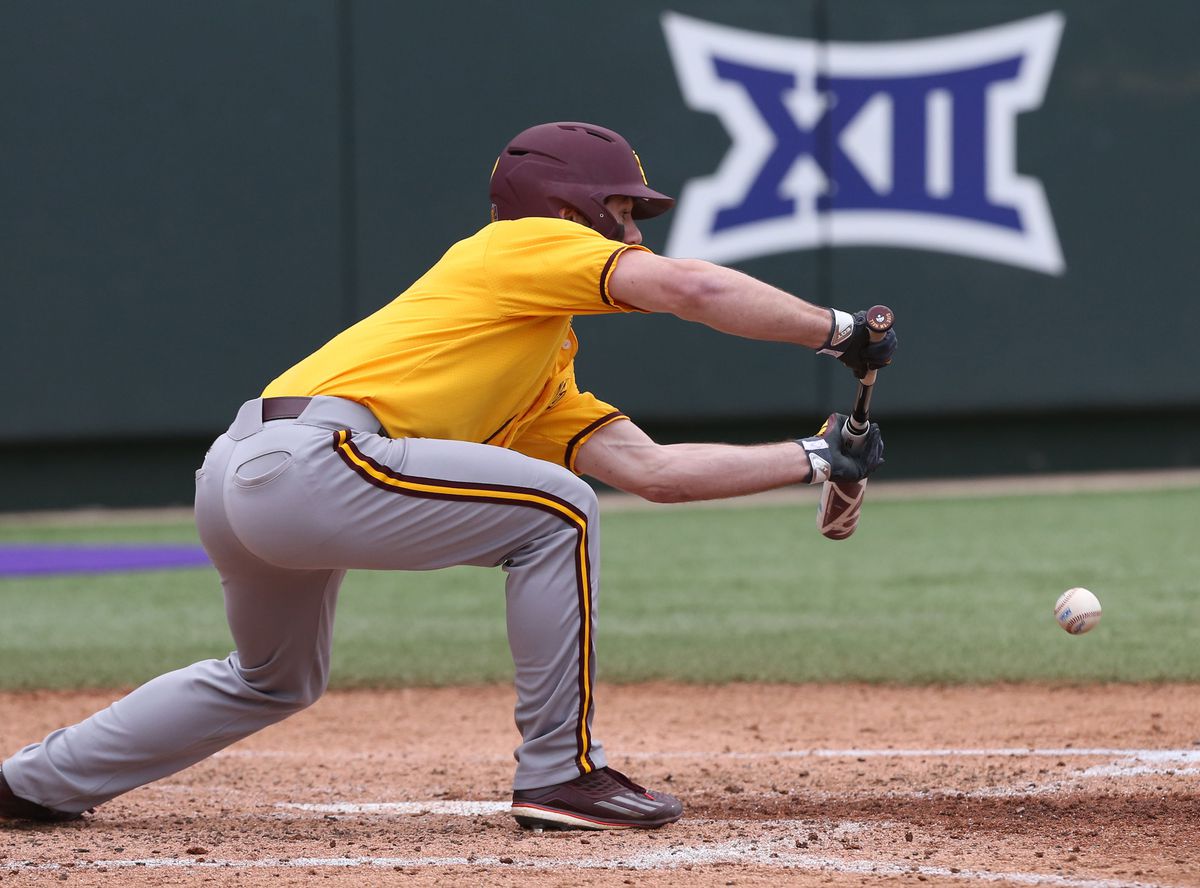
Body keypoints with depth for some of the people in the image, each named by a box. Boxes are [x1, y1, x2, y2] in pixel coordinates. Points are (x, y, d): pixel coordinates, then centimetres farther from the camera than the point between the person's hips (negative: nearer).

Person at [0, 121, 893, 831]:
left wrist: (812, 460, 23)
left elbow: (651, 466, 25)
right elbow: (690, 288, -6)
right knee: (555, 511, -6)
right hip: (309, 456, -10)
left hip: (234, 483, 10)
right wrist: (838, 330, 1)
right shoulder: (520, 246, 5)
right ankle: (562, 773, -2)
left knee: (274, 681, 31)